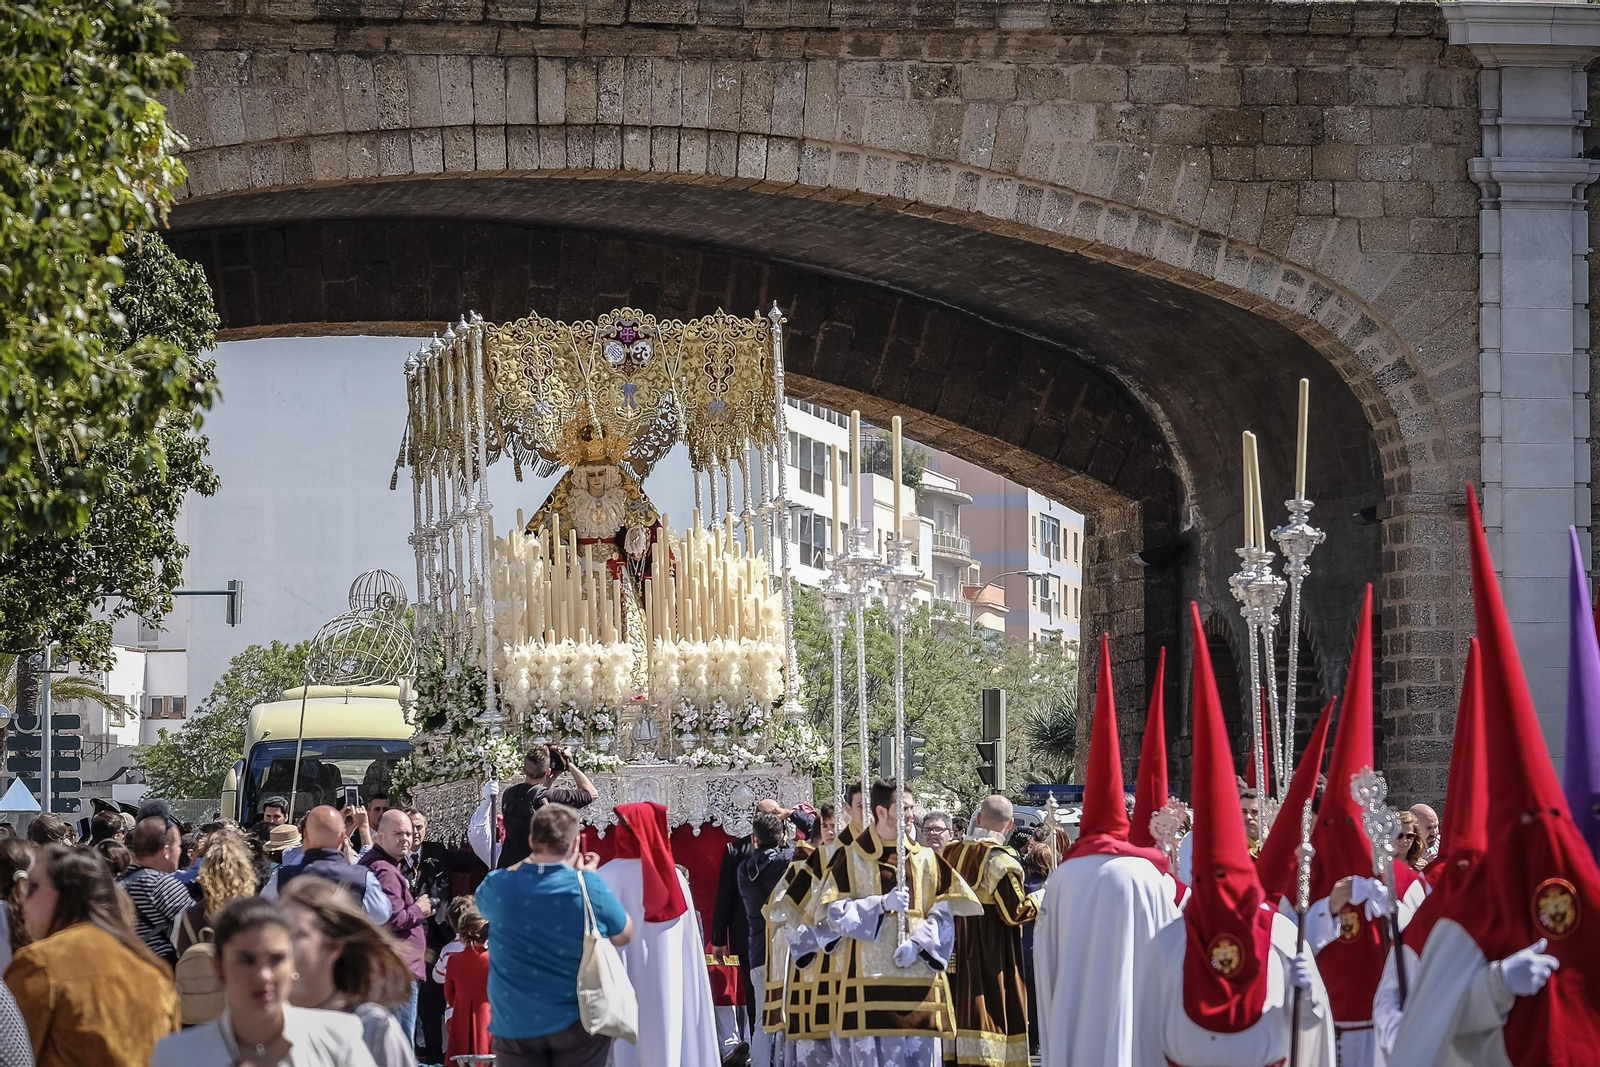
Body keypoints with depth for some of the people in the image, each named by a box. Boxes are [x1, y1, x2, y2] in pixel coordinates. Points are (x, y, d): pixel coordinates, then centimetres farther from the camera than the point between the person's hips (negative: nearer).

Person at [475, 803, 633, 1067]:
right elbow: (624, 935, 4)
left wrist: (533, 859, 16)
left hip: (514, 1025, 1)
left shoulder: (499, 886, -7)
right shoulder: (589, 886, -12)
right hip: (579, 1021, -1)